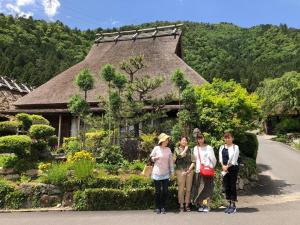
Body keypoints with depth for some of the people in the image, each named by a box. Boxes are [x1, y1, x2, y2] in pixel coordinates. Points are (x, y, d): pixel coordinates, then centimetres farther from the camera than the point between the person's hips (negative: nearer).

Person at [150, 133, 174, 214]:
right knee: (158, 191, 2)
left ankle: (163, 207, 18)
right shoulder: (156, 148, -4)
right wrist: (155, 158, -15)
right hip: (157, 173, -3)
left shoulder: (168, 150, 5)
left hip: (166, 174, 3)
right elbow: (151, 157, 5)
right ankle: (157, 207, 17)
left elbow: (171, 161, 8)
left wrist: (172, 171, 7)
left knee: (165, 191, 3)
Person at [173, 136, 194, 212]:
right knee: (181, 189, -3)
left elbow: (192, 160, 16)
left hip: (189, 171, 4)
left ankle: (187, 205, 14)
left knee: (188, 189, 4)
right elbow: (180, 156, -14)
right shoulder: (177, 149, 5)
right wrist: (185, 149, -4)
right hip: (180, 171, -3)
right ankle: (181, 205, 7)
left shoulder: (189, 150, 16)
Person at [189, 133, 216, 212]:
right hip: (198, 170, 4)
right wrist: (190, 168, 7)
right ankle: (201, 205, 13)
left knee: (207, 188, -3)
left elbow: (213, 159, 0)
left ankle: (206, 205, 5)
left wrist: (211, 167, -7)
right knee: (199, 188, 3)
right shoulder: (195, 148, 13)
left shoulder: (209, 148, 0)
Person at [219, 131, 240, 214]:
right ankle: (229, 204, 19)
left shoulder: (235, 147, -4)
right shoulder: (222, 147, 10)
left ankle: (233, 205, 8)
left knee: (232, 186, -2)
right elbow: (220, 158, 5)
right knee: (226, 186, 8)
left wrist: (227, 166, -10)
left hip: (233, 168, -5)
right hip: (224, 169, 5)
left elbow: (234, 160, -9)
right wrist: (223, 166, -9)